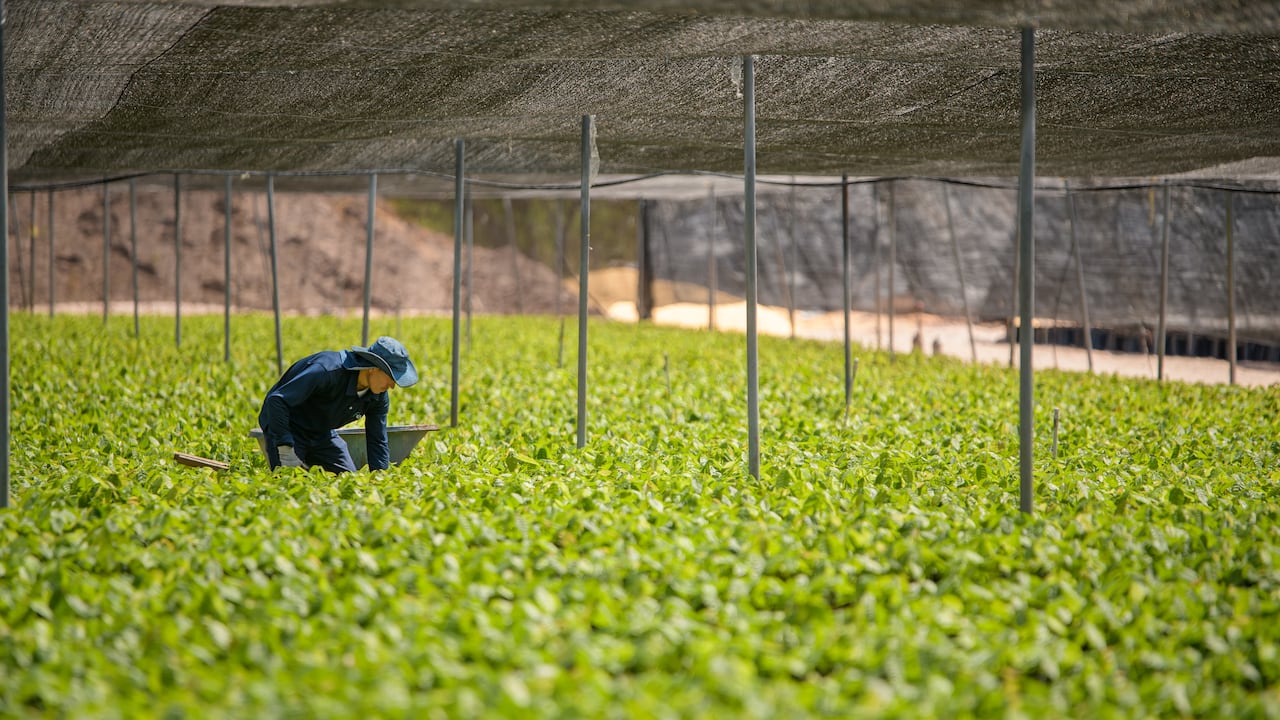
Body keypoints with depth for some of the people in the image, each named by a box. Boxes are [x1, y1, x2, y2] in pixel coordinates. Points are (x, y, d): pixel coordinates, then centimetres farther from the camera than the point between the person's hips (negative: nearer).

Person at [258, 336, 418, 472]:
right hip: (287, 429, -7)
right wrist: (285, 449, -37)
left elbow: (378, 442, 0)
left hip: (322, 434, 7)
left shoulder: (379, 397, -11)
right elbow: (276, 400, -35)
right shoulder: (328, 370, -35)